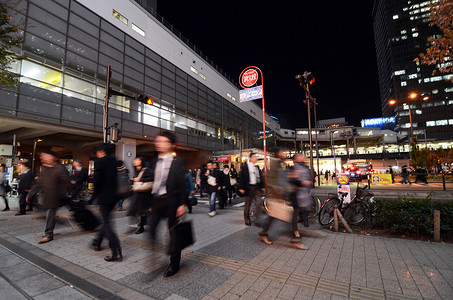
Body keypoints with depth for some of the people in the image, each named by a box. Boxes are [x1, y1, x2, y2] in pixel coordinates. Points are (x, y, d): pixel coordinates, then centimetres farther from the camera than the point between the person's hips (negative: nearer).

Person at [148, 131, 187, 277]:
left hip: (171, 202, -5)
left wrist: (182, 204, -13)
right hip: (156, 201, 5)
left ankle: (174, 264, 26)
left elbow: (182, 183, -9)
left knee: (173, 233, 8)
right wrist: (150, 203, 14)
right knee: (150, 229, -1)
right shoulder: (155, 162, 11)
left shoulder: (178, 162, -6)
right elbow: (153, 183, 14)